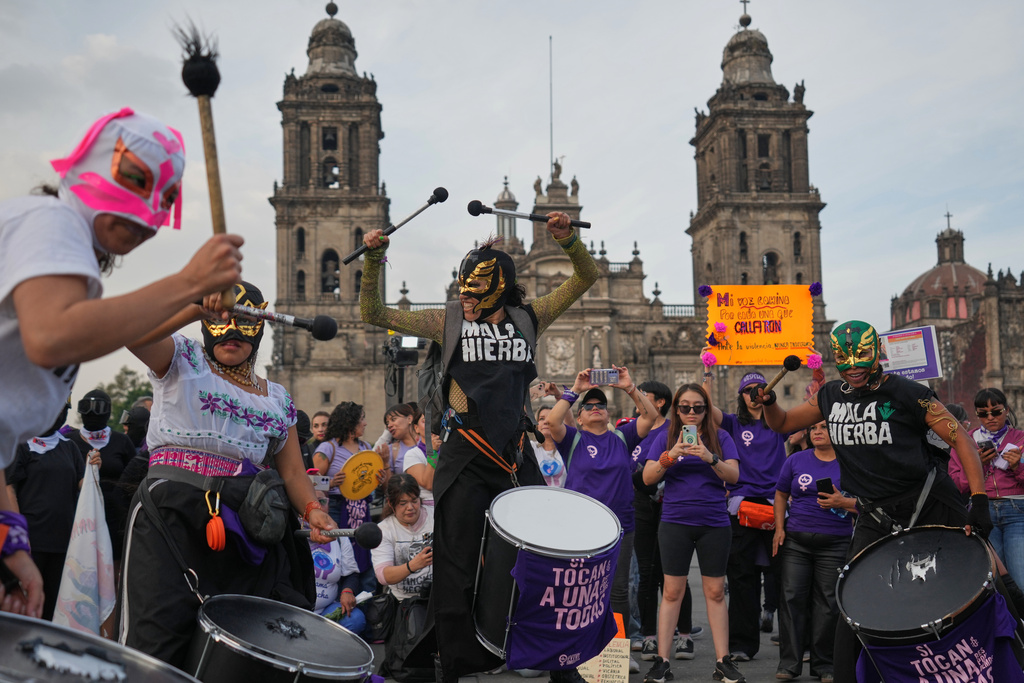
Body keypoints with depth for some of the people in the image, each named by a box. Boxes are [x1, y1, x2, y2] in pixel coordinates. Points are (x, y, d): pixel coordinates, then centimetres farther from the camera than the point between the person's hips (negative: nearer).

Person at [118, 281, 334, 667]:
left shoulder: (277, 399, 17)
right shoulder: (182, 360, 7)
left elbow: (292, 472, 13)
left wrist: (312, 509, -8)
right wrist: (198, 305, -29)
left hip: (248, 530, 4)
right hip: (172, 518, -4)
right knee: (155, 645, -12)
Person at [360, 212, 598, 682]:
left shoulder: (526, 320, 9)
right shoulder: (449, 323, 4)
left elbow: (585, 278, 10)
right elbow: (374, 314, 4)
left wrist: (567, 240, -8)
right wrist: (373, 259, -8)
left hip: (516, 458, 2)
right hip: (465, 461, -2)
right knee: (459, 567, 4)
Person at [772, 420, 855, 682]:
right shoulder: (796, 460, 8)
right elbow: (781, 494, 13)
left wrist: (844, 502, -15)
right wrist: (779, 528, 4)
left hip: (835, 544, -1)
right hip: (795, 541, 1)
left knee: (828, 603, 1)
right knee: (791, 598, -2)